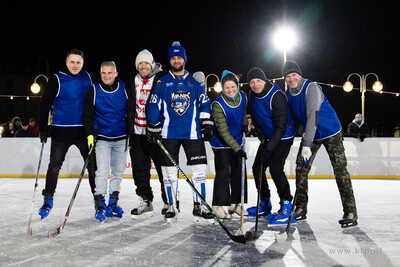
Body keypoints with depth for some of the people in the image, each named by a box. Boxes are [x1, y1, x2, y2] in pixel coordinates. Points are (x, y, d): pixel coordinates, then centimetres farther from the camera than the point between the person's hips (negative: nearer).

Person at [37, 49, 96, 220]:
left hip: (84, 129, 2)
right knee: (54, 165, 4)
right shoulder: (57, 79, -3)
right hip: (61, 130, -2)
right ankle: (48, 200, 20)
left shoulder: (87, 77, 6)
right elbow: (45, 103, -2)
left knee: (93, 164, 0)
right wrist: (43, 128, -8)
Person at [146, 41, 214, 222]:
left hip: (192, 133, 1)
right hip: (169, 133, 0)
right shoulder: (162, 82, 8)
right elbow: (153, 105, 5)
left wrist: (207, 124, 1)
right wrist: (153, 129, 0)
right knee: (169, 170, 3)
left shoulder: (195, 82, 10)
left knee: (199, 168, -3)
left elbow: (204, 103, 10)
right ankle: (172, 206, 16)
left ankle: (199, 206, 7)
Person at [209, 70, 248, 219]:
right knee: (223, 173, -6)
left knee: (239, 172, 9)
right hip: (221, 144, -6)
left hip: (237, 142, 6)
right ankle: (218, 206, 8)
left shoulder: (242, 97, -8)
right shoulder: (218, 105, -26)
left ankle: (235, 204, 23)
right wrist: (237, 149, -31)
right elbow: (223, 131, -27)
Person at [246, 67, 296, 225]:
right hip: (267, 137, 8)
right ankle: (265, 204, 22)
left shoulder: (276, 96, -25)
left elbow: (281, 126, -26)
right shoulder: (252, 96, -1)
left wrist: (269, 148, -28)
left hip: (283, 137, -8)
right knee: (257, 167, 7)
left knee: (275, 168, -21)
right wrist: (262, 138, -2)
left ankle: (287, 208, -13)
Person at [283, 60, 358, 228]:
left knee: (340, 170, -9)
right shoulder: (288, 94, -1)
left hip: (330, 132, -6)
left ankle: (350, 213, -3)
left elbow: (313, 116, -31)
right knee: (300, 169, 1)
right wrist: (302, 131, -11)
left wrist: (307, 144, -36)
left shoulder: (311, 88, -23)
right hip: (309, 135, 6)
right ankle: (300, 209, 12)